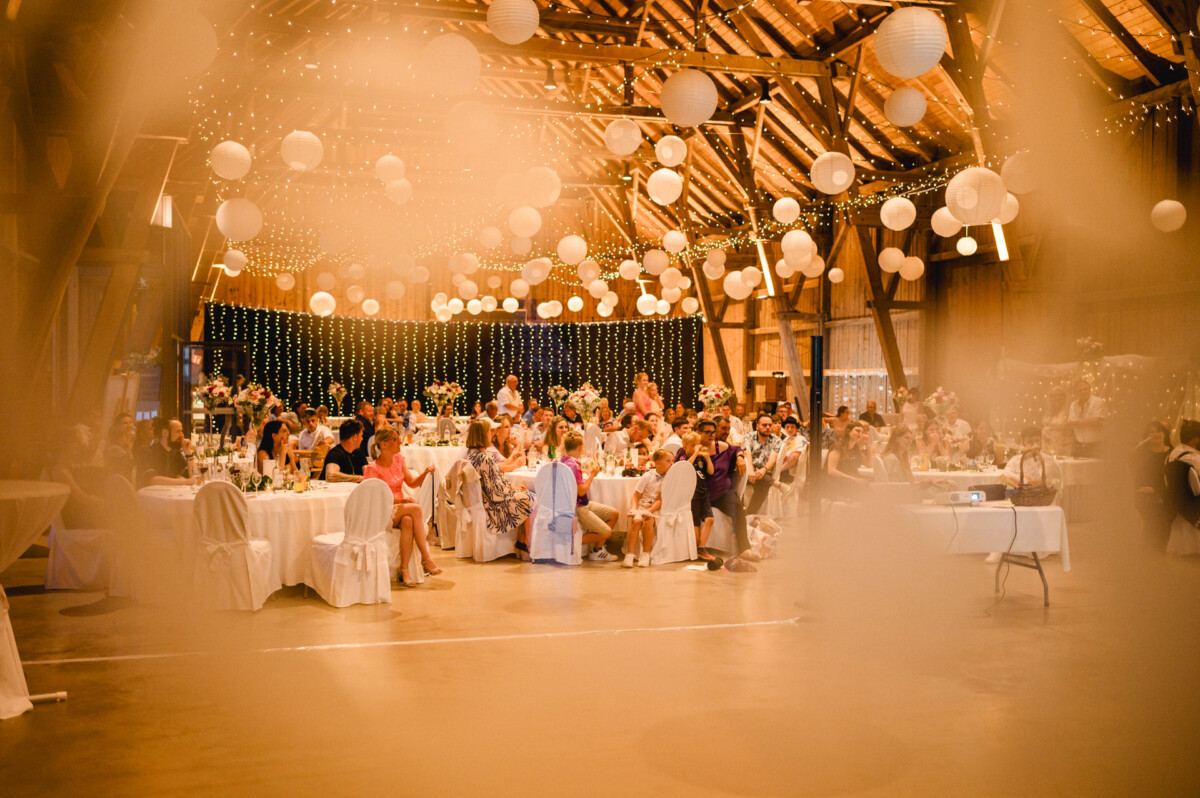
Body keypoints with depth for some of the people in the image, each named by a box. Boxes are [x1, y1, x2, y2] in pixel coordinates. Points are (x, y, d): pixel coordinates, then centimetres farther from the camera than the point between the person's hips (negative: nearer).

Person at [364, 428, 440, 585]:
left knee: (408, 521, -34)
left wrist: (425, 473, -8)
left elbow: (412, 483, 11)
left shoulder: (398, 459, 11)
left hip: (401, 509, 5)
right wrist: (400, 500, -22)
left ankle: (404, 570, -35)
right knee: (415, 508, -32)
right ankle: (426, 557, -30)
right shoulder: (372, 469, -9)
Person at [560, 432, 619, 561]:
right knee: (606, 533, -11)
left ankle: (597, 550, 15)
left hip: (583, 503, 10)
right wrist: (592, 475, -12)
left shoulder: (562, 460, 5)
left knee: (613, 514, 13)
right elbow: (581, 491, -24)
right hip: (577, 508, -10)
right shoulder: (573, 465, -25)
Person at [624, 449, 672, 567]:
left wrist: (649, 512, -19)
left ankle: (645, 555, -22)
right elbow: (636, 495, 5)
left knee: (648, 521, -33)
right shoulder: (647, 476, 2)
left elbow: (661, 499, -6)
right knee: (636, 521, -31)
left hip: (656, 508, 0)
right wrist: (634, 509, -13)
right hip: (642, 504, 1)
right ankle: (629, 556, -31)